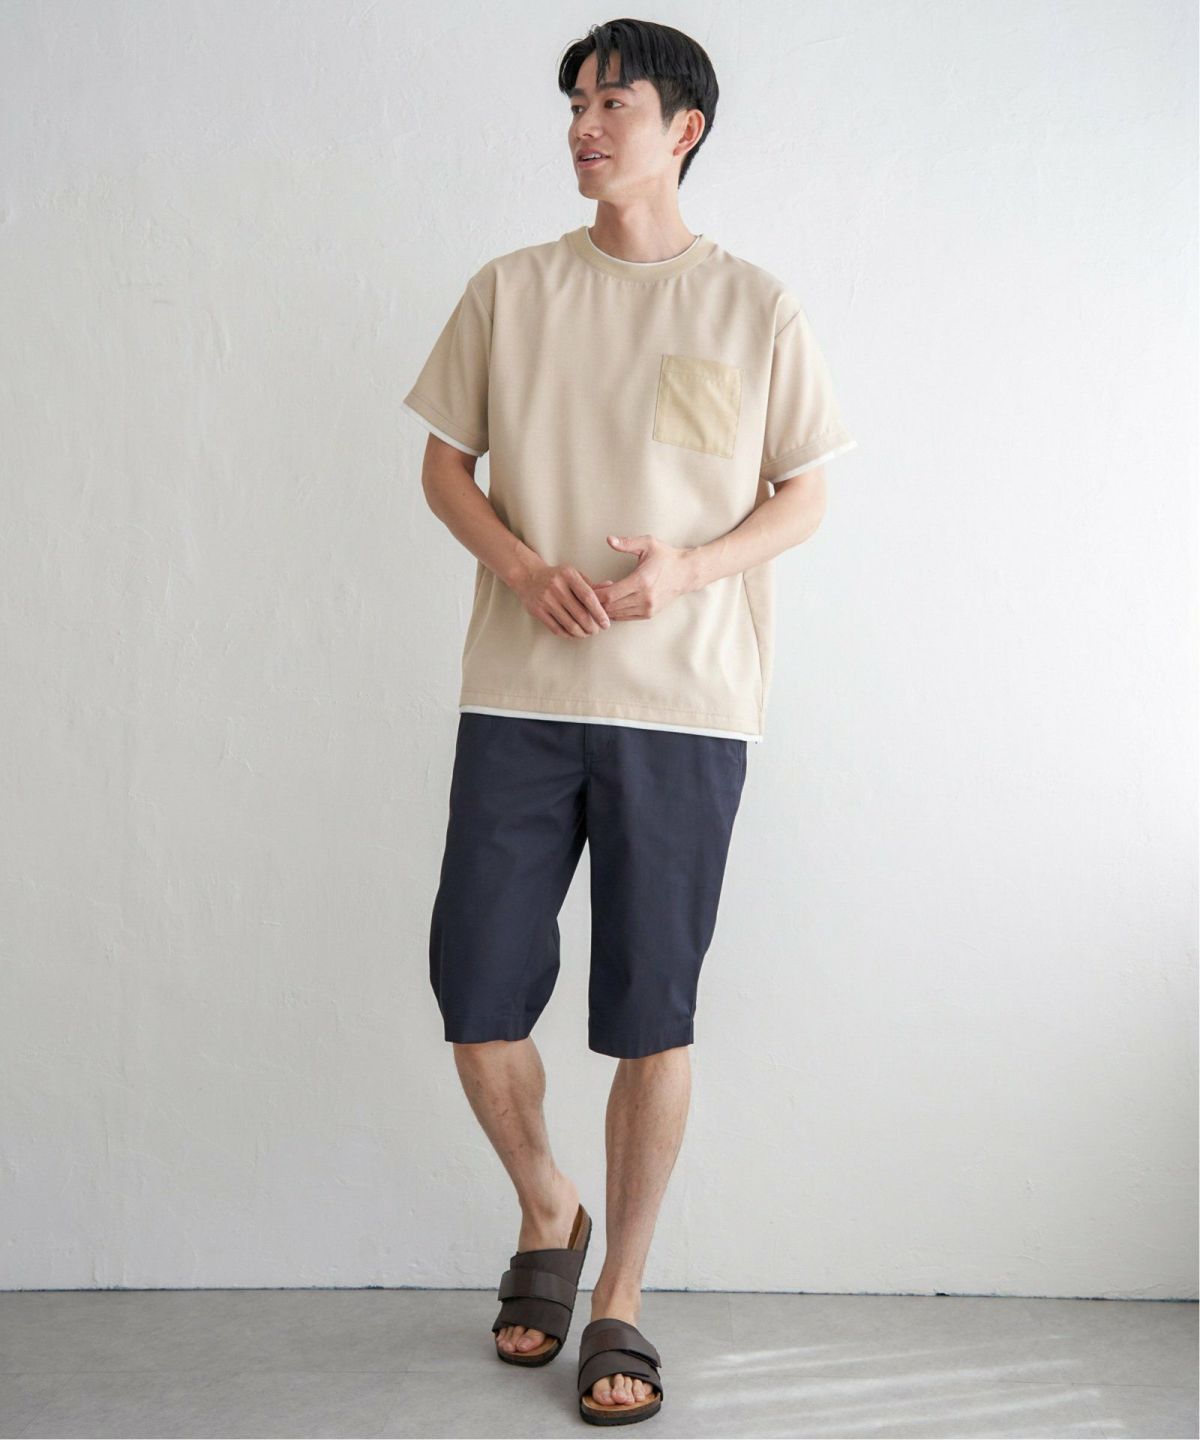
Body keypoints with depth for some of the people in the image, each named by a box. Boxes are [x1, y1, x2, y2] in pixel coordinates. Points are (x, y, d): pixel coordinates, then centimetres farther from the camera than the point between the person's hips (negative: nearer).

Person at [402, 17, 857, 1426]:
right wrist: (526, 568, -8)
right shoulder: (508, 291, 9)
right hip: (519, 693, 2)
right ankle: (546, 1211, 30)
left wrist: (690, 567, -12)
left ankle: (619, 1307, 19)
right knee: (476, 992, 1)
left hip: (688, 704, -1)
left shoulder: (755, 307, 5)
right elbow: (444, 465, 12)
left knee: (653, 1017, 2)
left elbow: (803, 495, 8)